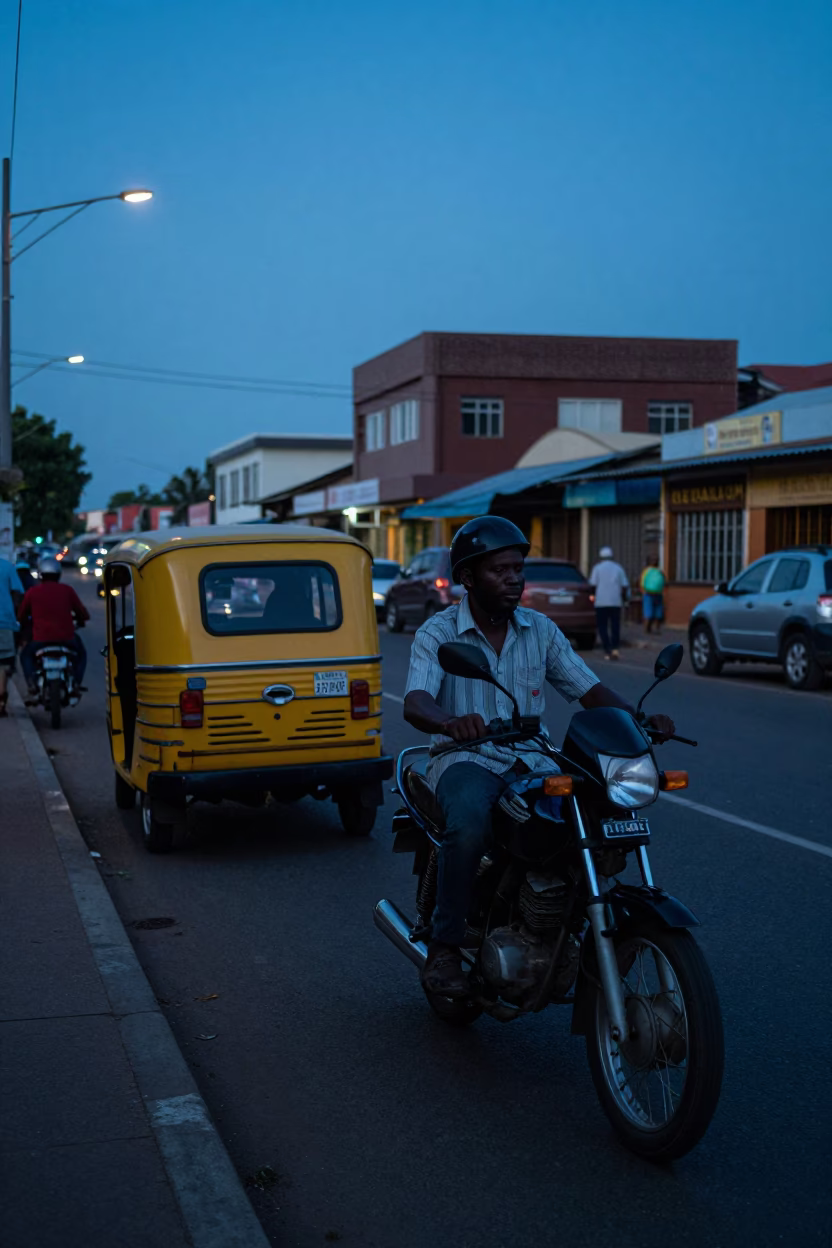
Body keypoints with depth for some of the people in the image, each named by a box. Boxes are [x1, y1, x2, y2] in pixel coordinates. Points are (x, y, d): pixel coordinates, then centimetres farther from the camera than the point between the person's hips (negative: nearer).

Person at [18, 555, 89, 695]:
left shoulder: (32, 592, 1)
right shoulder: (67, 590, 2)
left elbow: (21, 616, 8)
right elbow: (83, 614, 5)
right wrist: (79, 619, 29)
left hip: (40, 640, 0)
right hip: (66, 639, 0)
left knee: (25, 655, 30)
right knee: (81, 654, 31)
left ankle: (32, 682, 7)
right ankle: (76, 682, 10)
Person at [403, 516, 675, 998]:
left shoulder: (541, 630, 8)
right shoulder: (439, 632, -5)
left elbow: (589, 688, 3)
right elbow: (415, 703, -21)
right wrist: (450, 722, -46)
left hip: (532, 761, 4)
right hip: (467, 759, -4)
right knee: (469, 824, -37)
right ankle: (444, 947, -21)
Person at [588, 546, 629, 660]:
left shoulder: (597, 568, 0)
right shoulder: (618, 568, 7)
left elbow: (593, 585, -6)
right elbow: (625, 586, 4)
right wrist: (624, 598, 17)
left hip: (601, 603, -2)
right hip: (616, 602, 2)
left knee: (602, 627, 4)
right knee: (615, 626, 8)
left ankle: (607, 650, -4)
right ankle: (615, 648, -8)